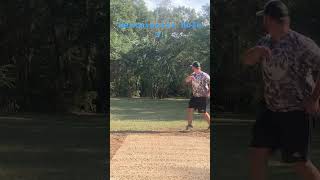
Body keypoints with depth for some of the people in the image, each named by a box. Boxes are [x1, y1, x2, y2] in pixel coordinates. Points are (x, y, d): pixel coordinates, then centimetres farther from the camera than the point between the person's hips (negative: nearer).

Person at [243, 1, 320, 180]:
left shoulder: (301, 44, -19)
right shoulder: (266, 42, 6)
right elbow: (247, 60, 8)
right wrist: (257, 51, -15)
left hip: (296, 111, -7)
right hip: (271, 109, 7)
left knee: (300, 162, -2)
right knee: (257, 154, 3)